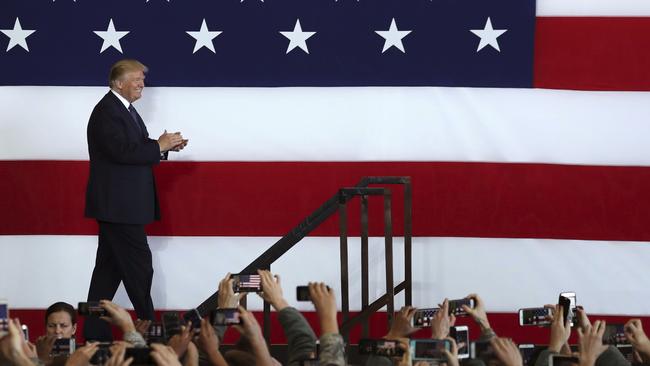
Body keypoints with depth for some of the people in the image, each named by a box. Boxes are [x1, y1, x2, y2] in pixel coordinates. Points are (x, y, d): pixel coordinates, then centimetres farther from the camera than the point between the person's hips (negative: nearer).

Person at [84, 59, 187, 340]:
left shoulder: (125, 110, 17)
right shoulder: (106, 111, -15)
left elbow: (136, 150, 18)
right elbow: (121, 151, -26)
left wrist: (165, 145, 3)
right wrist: (159, 146, -18)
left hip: (122, 207, 11)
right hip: (118, 206, -11)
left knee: (109, 269, 11)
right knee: (138, 265, -5)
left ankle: (94, 333, 15)